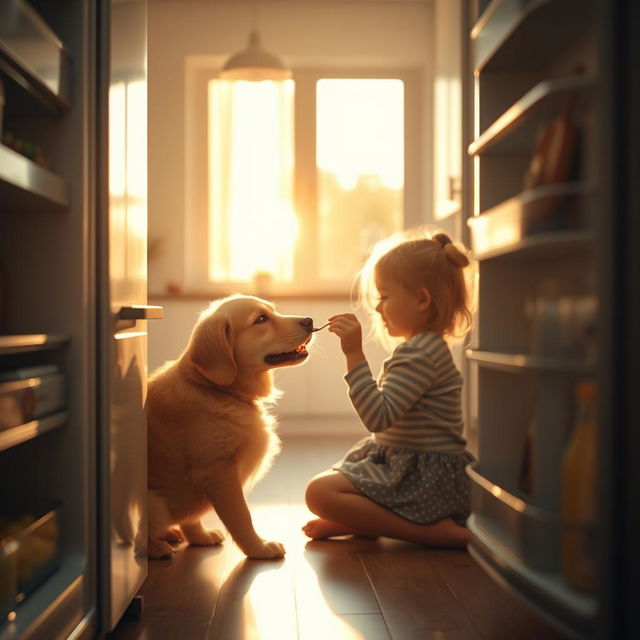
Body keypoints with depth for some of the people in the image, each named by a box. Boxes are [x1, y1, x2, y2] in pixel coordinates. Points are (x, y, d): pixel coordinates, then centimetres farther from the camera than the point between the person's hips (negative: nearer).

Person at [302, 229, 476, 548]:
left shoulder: (420, 354, -20)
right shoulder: (426, 346, 14)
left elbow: (377, 417, -29)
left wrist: (354, 355, -30)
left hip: (427, 480, -11)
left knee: (320, 492, -24)